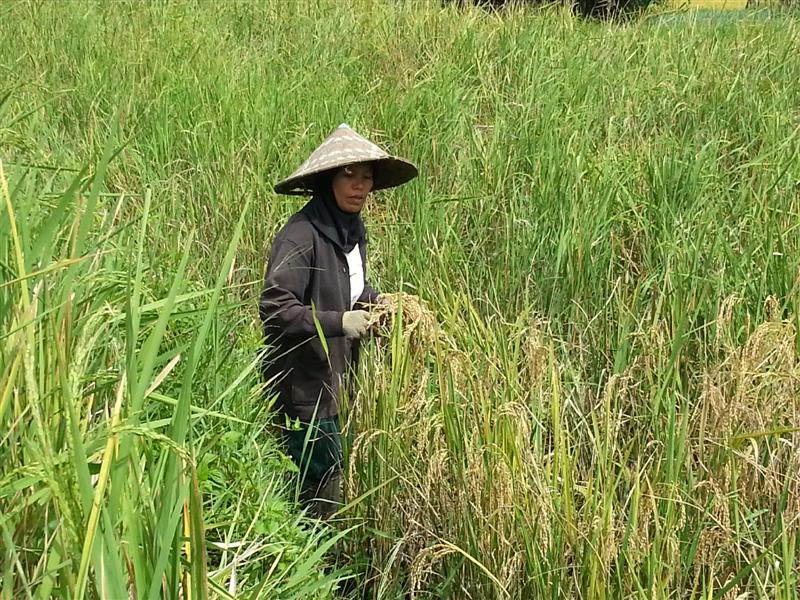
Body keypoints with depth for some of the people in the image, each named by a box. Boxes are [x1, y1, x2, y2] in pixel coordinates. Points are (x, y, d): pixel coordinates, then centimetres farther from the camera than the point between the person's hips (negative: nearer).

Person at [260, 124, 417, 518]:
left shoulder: (353, 230, 9)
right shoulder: (301, 234, -20)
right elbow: (274, 308, -24)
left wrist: (378, 304, 6)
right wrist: (338, 322, -31)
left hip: (337, 380, 9)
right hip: (304, 385, -9)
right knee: (322, 481, -3)